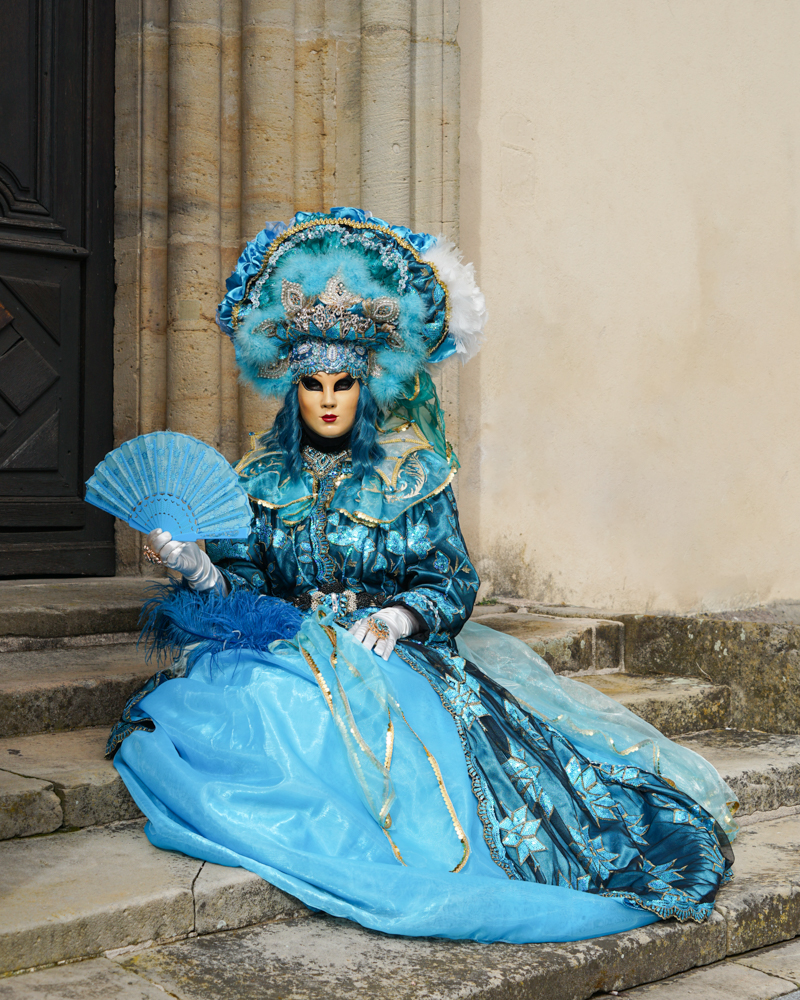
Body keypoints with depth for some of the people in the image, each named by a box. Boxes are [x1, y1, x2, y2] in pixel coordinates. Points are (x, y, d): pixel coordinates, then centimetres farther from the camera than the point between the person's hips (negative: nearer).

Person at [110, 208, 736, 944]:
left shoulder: (411, 473, 6)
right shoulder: (263, 477, 13)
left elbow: (453, 581, 1)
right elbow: (245, 582, 7)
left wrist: (397, 618, -17)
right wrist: (196, 566, -13)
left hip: (392, 655, -2)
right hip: (286, 652, 3)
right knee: (178, 714, -28)